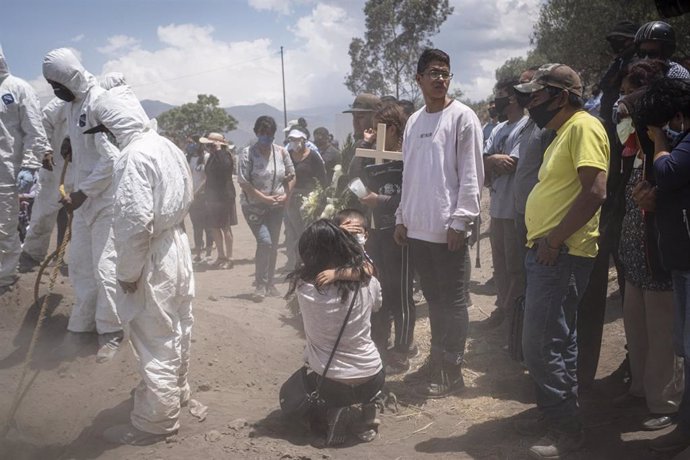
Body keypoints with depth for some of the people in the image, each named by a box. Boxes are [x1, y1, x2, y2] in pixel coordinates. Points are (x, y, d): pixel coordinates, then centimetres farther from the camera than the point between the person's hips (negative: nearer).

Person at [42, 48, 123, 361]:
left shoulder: (99, 101, -18)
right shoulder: (72, 103, 9)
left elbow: (111, 157, -21)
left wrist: (82, 193, -18)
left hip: (105, 198, -9)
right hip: (84, 195, 9)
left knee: (104, 267, -4)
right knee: (79, 263, 15)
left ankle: (110, 332, 9)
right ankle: (82, 323, 28)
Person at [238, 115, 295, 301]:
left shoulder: (281, 152, 0)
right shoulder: (248, 154, -11)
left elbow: (291, 176, 9)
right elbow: (244, 183, -14)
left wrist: (285, 195, -6)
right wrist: (265, 198, -19)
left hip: (276, 205, 4)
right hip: (254, 206, -4)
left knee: (273, 244, 9)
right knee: (264, 241, -16)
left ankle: (269, 283, 23)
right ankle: (260, 285, -3)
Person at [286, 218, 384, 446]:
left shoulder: (304, 287, -18)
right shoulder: (368, 282, -11)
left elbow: (306, 268, 7)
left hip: (328, 384, -2)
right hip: (372, 380, 2)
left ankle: (333, 413, 8)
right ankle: (367, 412, 18)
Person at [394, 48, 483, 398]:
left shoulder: (462, 117, -5)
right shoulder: (414, 121, 14)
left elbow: (471, 175, -10)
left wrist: (460, 221, -15)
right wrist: (402, 217, 15)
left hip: (448, 228, -6)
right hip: (417, 228, 6)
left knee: (452, 301, 2)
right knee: (433, 297, 16)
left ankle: (451, 371, 10)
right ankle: (437, 357, 28)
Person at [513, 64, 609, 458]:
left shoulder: (584, 127, -13)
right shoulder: (564, 132, 19)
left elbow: (595, 192, -23)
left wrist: (554, 239, -21)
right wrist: (544, 240, 13)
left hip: (562, 254, -10)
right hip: (548, 252, 10)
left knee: (543, 345, -7)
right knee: (556, 340, 17)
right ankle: (555, 415, 28)